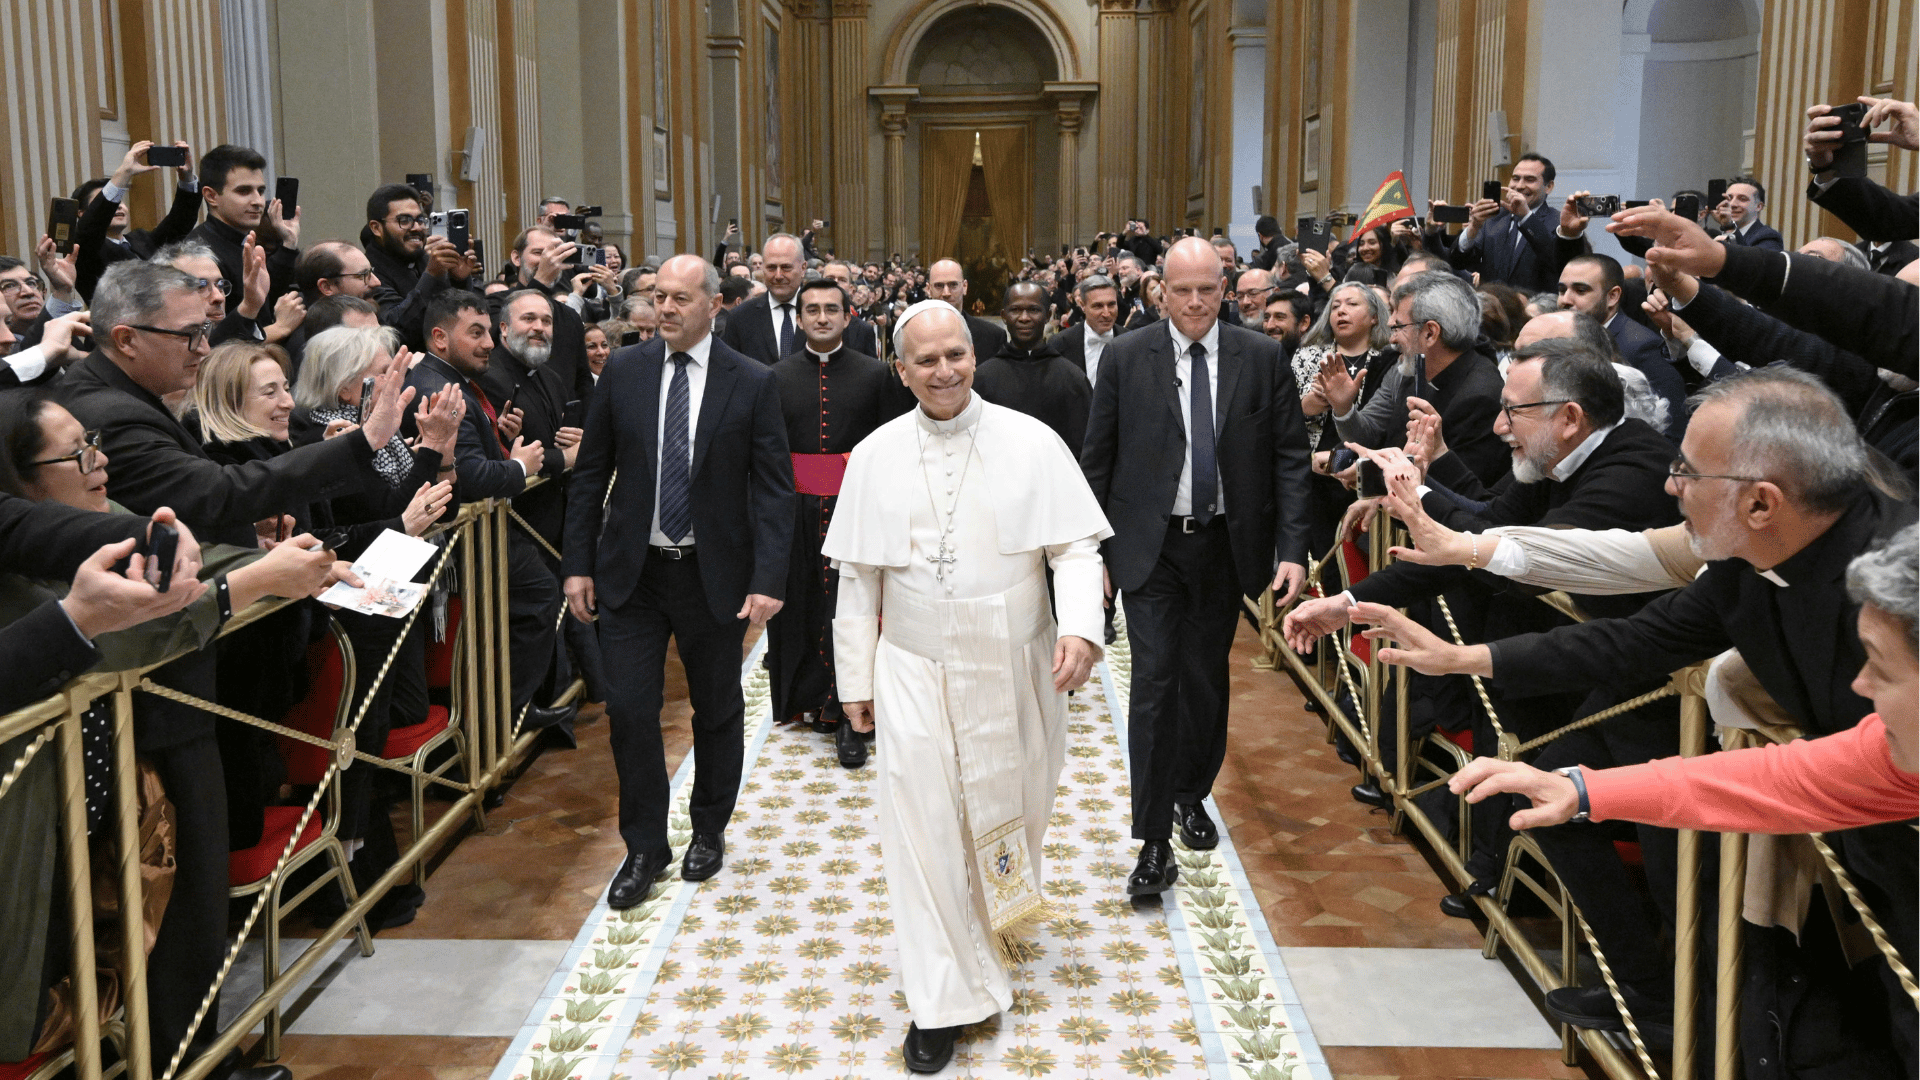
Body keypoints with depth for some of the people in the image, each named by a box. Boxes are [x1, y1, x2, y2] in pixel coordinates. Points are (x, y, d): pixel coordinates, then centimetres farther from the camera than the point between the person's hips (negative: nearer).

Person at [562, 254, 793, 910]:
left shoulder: (753, 383, -6)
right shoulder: (623, 372, 1)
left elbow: (773, 489, -8)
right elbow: (590, 474, 5)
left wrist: (768, 579, -16)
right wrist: (578, 564, 0)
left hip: (714, 575, -1)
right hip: (631, 572, 1)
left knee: (717, 711, 13)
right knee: (629, 711, 1)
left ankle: (709, 831, 34)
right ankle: (644, 848, 18)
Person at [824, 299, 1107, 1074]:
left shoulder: (1032, 443, -6)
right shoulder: (875, 456, -1)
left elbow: (1075, 546, -5)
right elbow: (858, 578, 4)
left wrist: (1080, 627, -22)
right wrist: (855, 679, 6)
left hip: (1013, 670, 0)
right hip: (914, 672, 0)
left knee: (1011, 809, 17)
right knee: (922, 826, -1)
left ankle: (1002, 919, 49)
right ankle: (943, 1000, 11)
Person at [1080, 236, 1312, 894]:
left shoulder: (1262, 358, 0)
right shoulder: (1127, 357, -2)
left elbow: (1290, 457, 0)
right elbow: (1097, 458, 1)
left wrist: (1292, 548, -8)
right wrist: (1091, 549, -1)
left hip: (1225, 547, 2)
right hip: (1150, 548, -1)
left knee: (1206, 679, 14)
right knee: (1155, 683, -7)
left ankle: (1192, 796, 37)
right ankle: (1155, 843, -1)